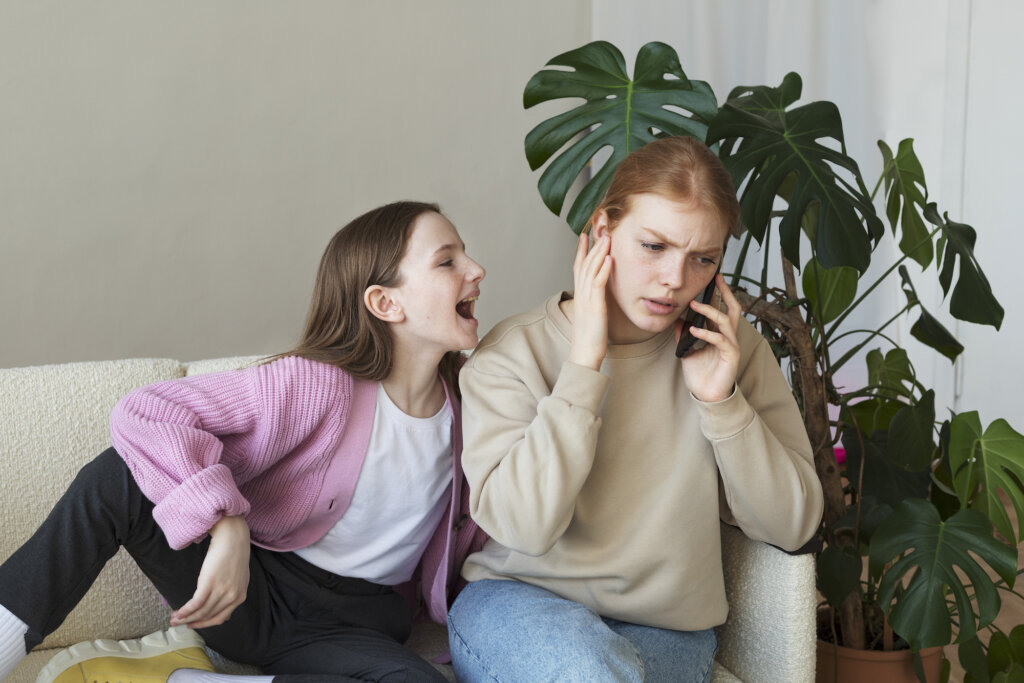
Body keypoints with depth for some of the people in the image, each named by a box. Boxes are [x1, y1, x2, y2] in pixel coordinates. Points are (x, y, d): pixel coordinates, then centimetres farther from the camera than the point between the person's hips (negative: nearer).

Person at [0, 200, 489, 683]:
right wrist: (226, 525, -34)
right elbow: (144, 412, -25)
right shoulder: (316, 385, -16)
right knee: (119, 476, -27)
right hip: (244, 595, -3)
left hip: (348, 625, 3)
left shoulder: (464, 411, -1)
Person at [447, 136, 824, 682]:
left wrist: (722, 402, -14)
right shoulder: (511, 352, -7)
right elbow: (523, 524, -19)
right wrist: (583, 366, -20)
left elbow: (792, 527, -1)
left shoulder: (731, 350, 0)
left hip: (665, 628, 1)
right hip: (517, 604, -1)